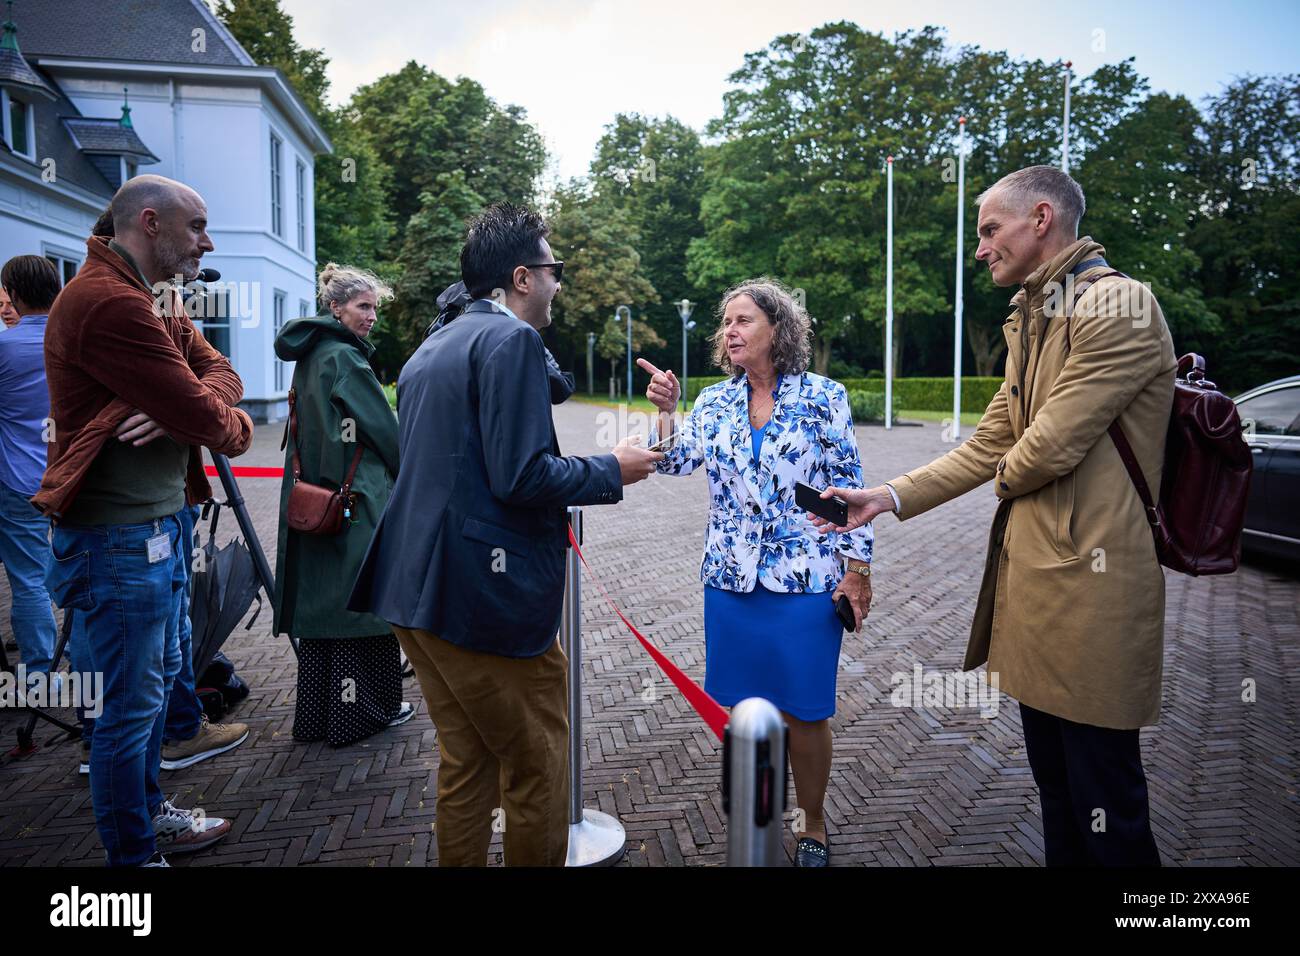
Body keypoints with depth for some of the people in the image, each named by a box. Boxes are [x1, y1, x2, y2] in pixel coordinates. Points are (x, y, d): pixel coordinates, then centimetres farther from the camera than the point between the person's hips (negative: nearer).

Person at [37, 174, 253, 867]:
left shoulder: (156, 299, 13)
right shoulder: (109, 302, -21)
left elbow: (219, 371, 5)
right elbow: (205, 419, -24)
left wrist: (183, 408, -16)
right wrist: (234, 426, -2)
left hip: (159, 525, 10)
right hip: (118, 536, -10)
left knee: (158, 677, 22)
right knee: (130, 705, 2)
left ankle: (148, 813, 40)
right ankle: (131, 854, 18)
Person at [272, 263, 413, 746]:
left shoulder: (308, 357, 13)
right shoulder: (346, 358, -14)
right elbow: (385, 429, -10)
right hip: (357, 504, -9)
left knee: (318, 599, 12)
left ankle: (316, 715, 22)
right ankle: (364, 709, 12)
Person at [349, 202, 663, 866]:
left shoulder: (431, 349, 17)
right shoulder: (511, 338, -11)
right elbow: (521, 476, -20)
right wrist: (612, 471, -5)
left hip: (415, 587, 9)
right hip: (488, 592, -9)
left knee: (466, 764, 19)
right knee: (537, 775, 6)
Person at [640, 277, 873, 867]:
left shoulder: (822, 397, -4)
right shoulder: (715, 402, 7)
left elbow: (847, 485, -4)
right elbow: (676, 462, -2)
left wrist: (857, 566, -6)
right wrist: (665, 410, -17)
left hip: (806, 580, -3)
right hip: (731, 579, 4)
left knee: (803, 712, 5)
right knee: (745, 707, 11)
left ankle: (813, 826, 29)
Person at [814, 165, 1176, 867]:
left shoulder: (1118, 304, -13)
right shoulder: (1030, 320, 18)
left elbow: (1052, 445, -20)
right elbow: (986, 447, 15)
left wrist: (1007, 476, 3)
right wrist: (890, 497, 6)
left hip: (1088, 585, -9)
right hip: (1029, 572, 9)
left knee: (1105, 805, 4)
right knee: (1054, 789, 20)